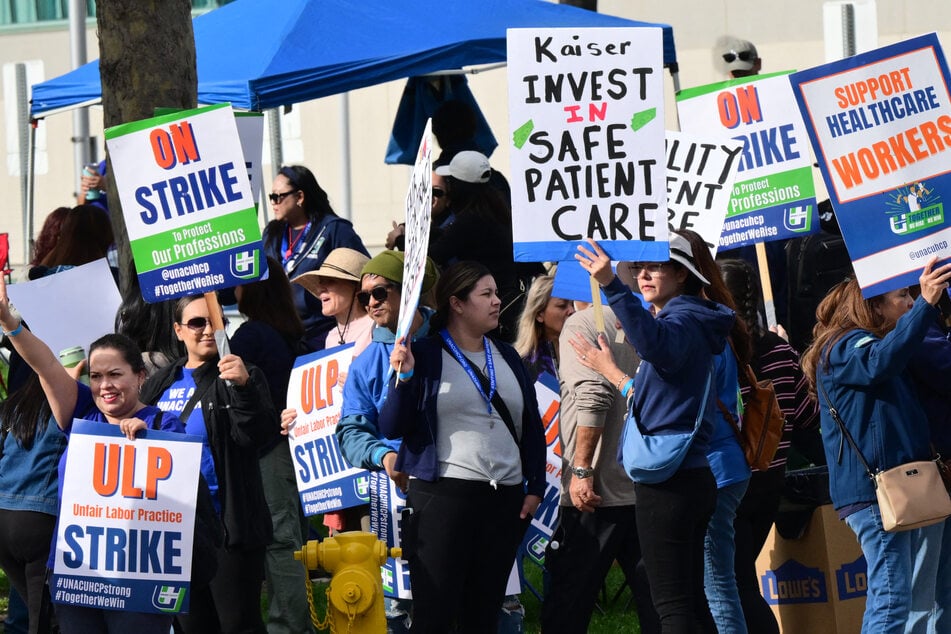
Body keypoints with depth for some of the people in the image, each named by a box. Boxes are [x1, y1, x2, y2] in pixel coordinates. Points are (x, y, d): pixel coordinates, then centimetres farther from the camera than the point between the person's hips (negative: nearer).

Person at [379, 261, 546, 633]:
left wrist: (535, 487, 10)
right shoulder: (424, 356, -1)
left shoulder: (507, 358, 15)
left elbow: (532, 427, 19)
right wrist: (403, 378, -17)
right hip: (443, 495, -5)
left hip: (505, 500, 5)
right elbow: (391, 428, -4)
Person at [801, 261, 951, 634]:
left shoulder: (860, 343, 23)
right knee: (891, 602, -17)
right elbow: (881, 361, -32)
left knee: (891, 599, 11)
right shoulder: (846, 346, -8)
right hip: (875, 489, -11)